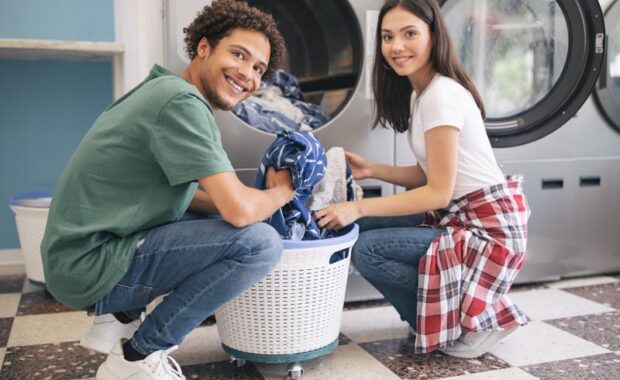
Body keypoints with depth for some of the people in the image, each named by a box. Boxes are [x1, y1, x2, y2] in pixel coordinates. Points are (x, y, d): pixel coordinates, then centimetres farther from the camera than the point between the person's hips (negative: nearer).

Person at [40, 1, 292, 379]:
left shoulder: (167, 90, 12)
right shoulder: (182, 101, -18)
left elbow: (181, 194, 20)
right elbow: (239, 209, -25)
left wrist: (264, 197, 7)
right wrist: (281, 192, -2)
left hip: (85, 252, 10)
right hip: (89, 263, -10)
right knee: (261, 242, -20)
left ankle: (119, 316, 15)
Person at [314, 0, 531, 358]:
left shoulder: (442, 95, -20)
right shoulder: (418, 94, 9)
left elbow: (438, 192, -20)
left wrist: (359, 207, -21)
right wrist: (371, 169, 1)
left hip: (489, 226, -9)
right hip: (458, 216, 9)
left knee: (367, 249, -15)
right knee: (366, 226, 4)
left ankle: (475, 320, -1)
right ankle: (442, 316, 13)